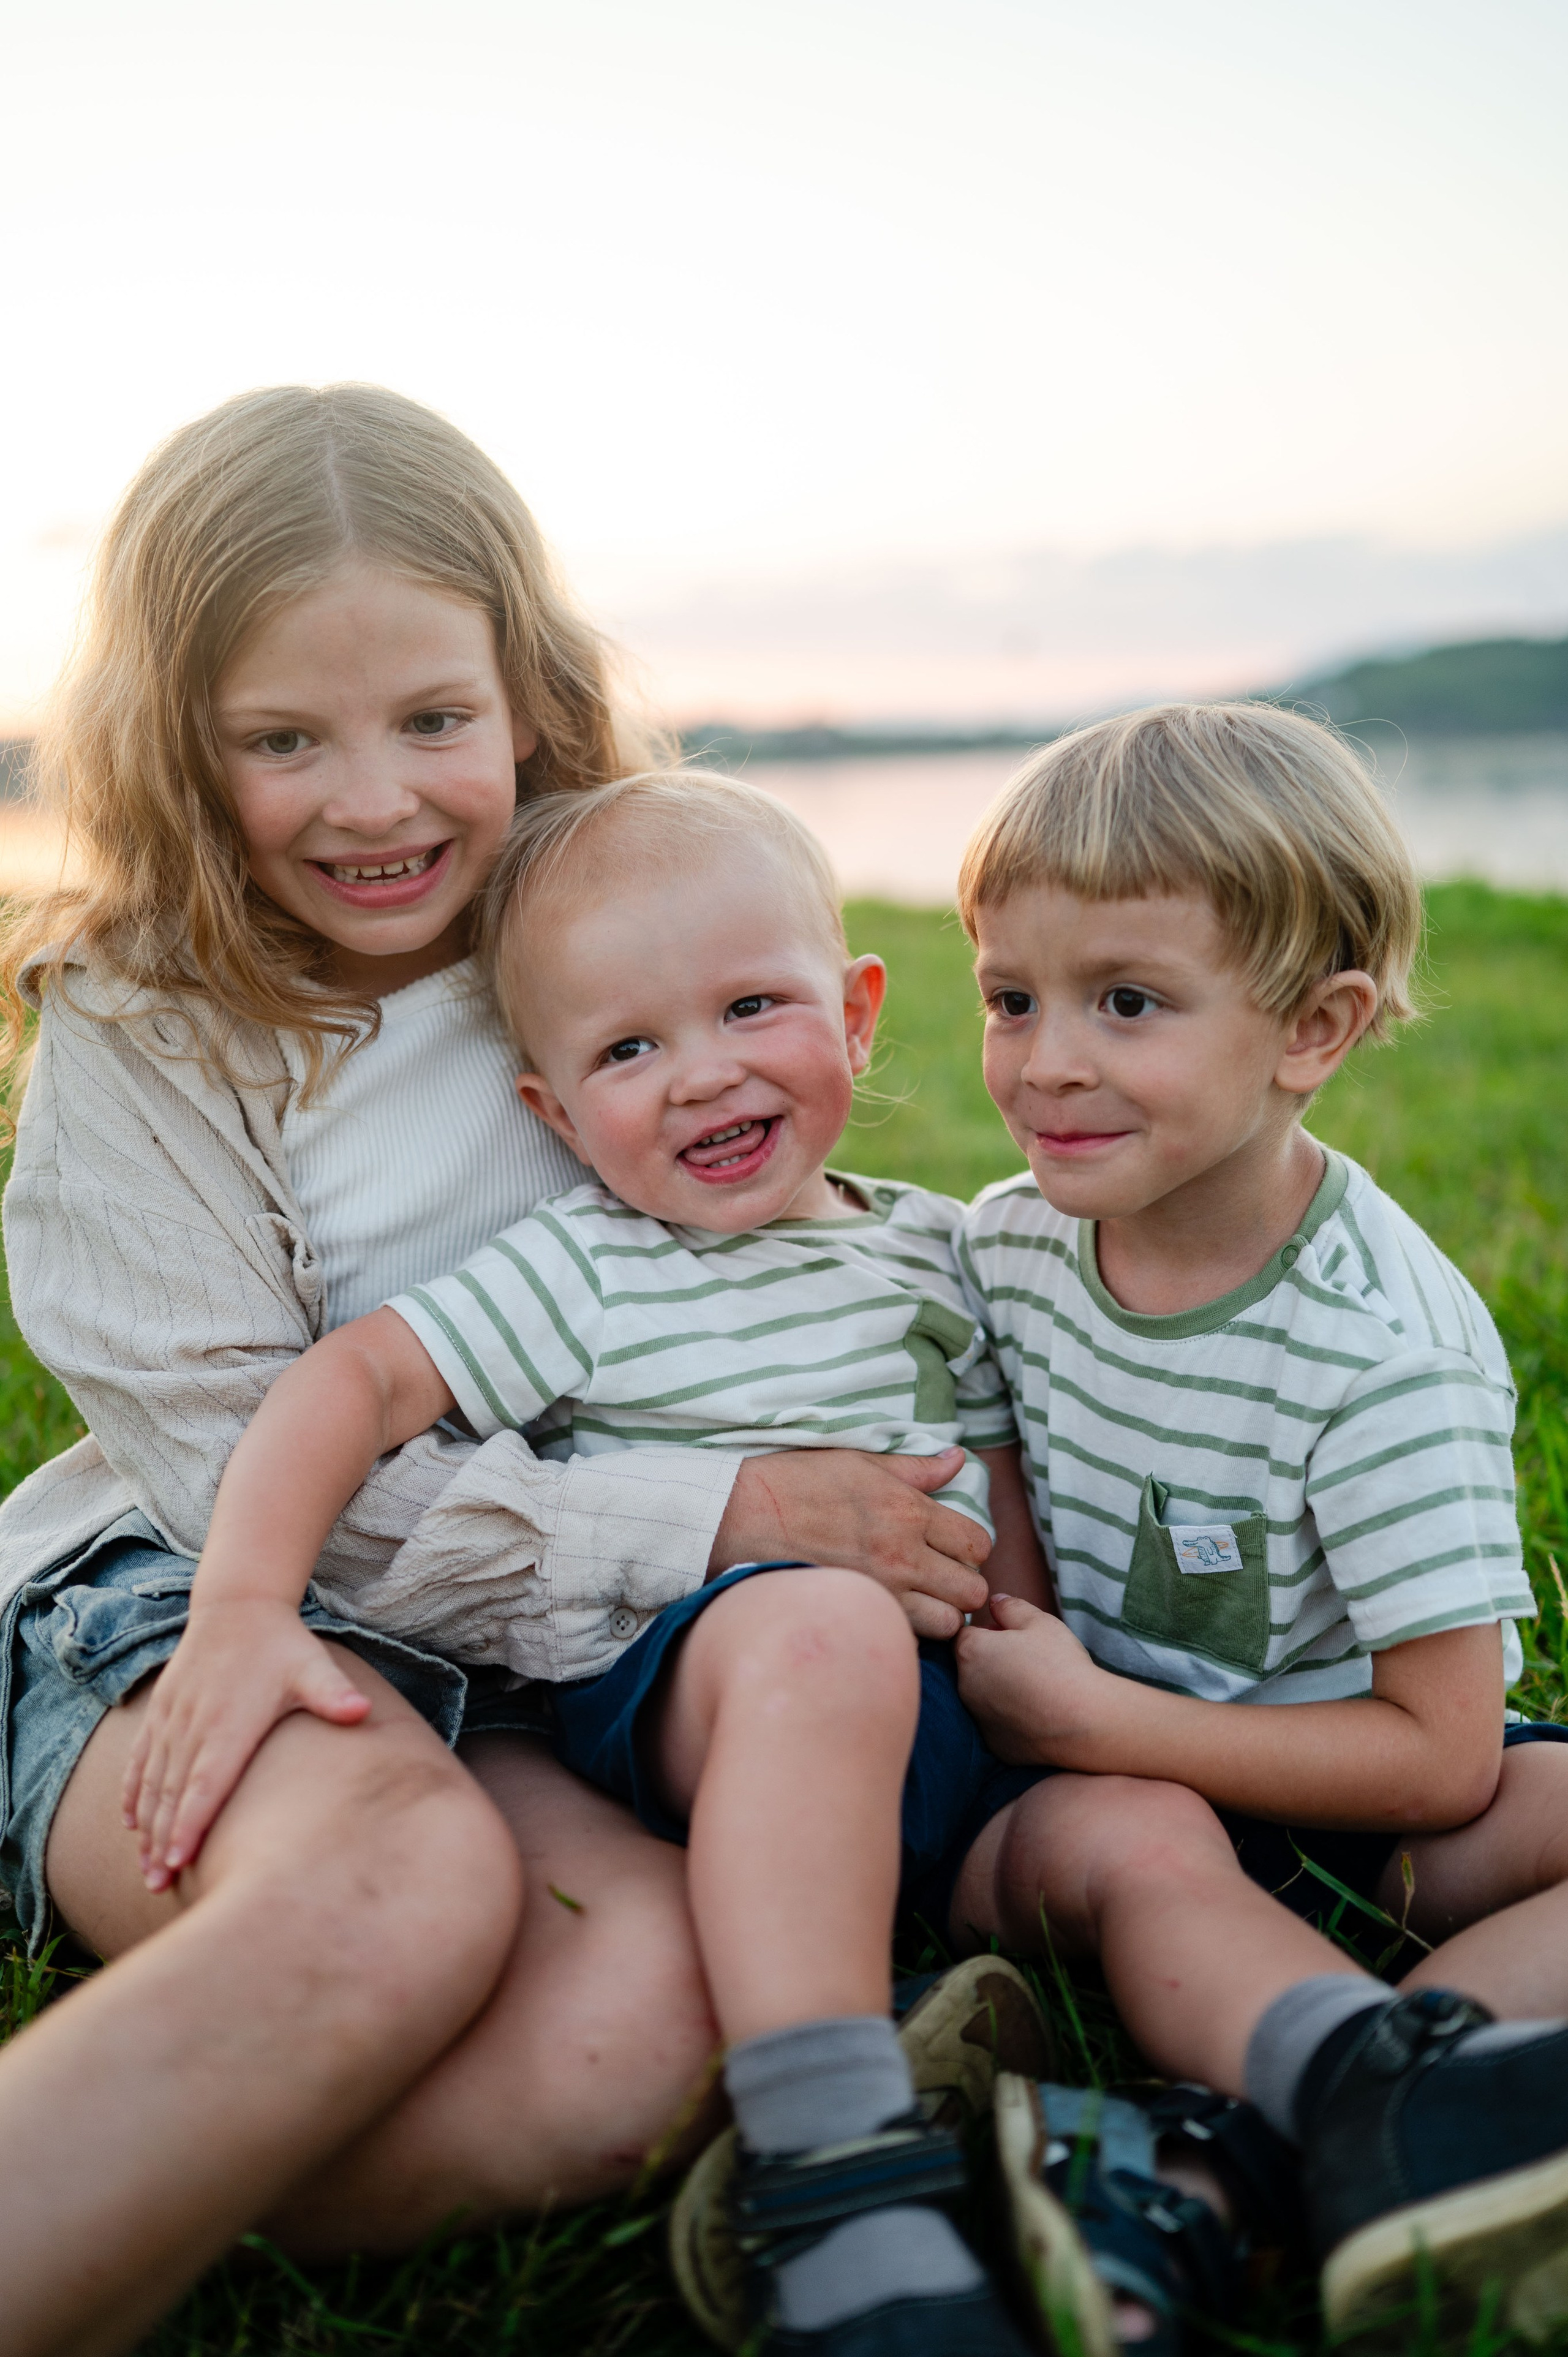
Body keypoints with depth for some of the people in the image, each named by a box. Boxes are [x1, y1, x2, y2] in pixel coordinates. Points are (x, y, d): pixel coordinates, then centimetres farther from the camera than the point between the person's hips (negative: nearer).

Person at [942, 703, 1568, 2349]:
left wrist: (1087, 1717, -20)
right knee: (1117, 1843, -33)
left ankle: (1355, 2076, -43)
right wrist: (1004, 1655, -7)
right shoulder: (1006, 1241, -4)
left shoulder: (1383, 1347, -21)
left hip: (1328, 1775, -1)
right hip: (1096, 1769, 2)